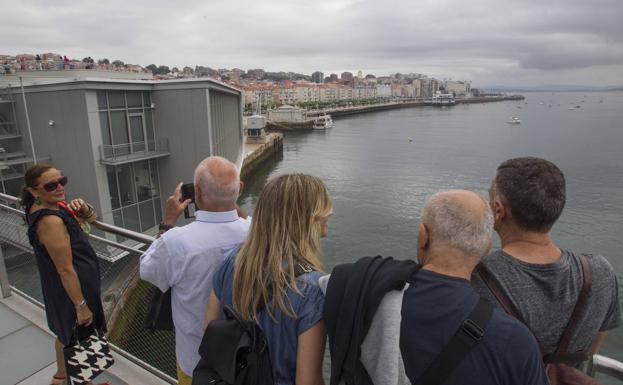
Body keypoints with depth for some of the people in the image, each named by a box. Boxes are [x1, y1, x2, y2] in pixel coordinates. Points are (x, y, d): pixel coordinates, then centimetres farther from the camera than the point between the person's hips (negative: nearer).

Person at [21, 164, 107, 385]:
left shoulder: (51, 205, -2)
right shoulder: (50, 220, -29)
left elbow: (92, 219, 10)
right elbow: (65, 269, -28)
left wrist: (83, 209, -13)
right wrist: (81, 306, -22)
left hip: (61, 288, 10)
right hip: (73, 288, -10)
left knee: (66, 334, 29)